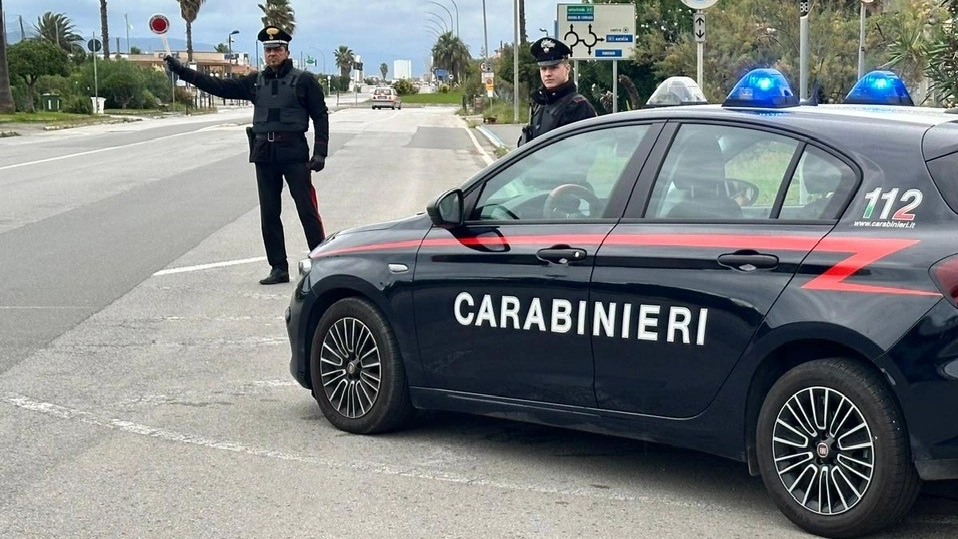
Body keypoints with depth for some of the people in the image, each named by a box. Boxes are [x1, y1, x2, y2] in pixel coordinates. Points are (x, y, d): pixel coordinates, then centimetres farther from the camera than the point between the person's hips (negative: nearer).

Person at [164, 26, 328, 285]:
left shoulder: (303, 80, -1)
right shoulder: (255, 81, 12)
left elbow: (320, 116, -2)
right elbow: (218, 86, 10)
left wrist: (320, 152, -11)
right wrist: (182, 71, 4)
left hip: (294, 152, -5)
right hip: (264, 154, 5)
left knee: (307, 210, -5)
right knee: (269, 214, 7)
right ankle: (279, 268, 14)